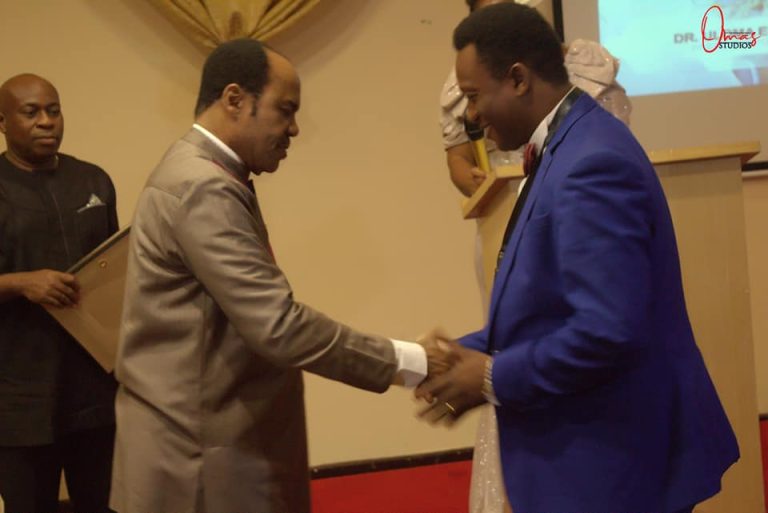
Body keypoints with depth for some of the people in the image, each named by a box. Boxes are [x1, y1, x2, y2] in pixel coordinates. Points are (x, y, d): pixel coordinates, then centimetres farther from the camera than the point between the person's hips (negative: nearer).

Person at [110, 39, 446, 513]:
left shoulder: (198, 175, 12)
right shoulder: (204, 189, -20)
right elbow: (277, 326, -25)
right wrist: (407, 361, -20)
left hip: (203, 442, 10)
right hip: (201, 460, -10)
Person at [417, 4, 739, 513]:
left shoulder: (592, 163, -24)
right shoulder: (568, 147, 8)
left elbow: (608, 333, -29)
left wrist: (495, 378, -17)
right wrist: (472, 352, 4)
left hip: (615, 460, -9)